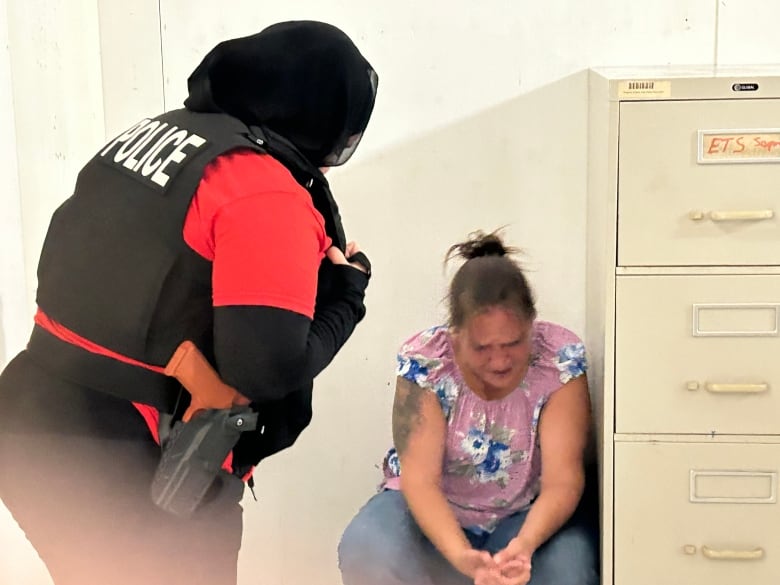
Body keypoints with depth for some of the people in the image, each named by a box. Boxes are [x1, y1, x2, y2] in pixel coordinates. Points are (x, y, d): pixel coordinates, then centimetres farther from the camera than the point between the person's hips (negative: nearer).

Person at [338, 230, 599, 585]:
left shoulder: (560, 358, -20)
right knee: (364, 553, -30)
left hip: (527, 516, 1)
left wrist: (525, 544, -43)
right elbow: (420, 478, -24)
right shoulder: (424, 360, -22)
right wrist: (461, 556, -42)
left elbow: (562, 477, -23)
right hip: (433, 512, 0)